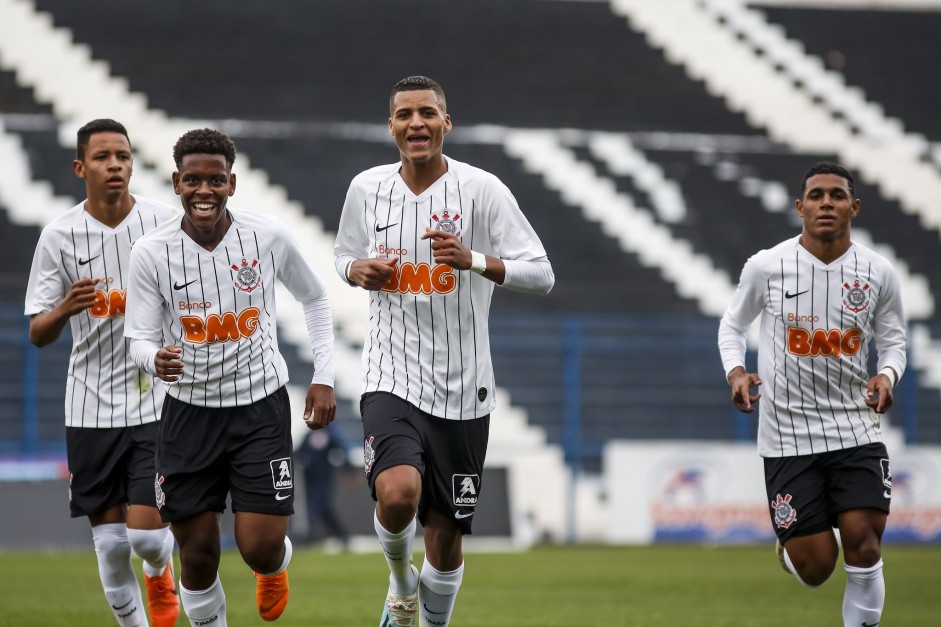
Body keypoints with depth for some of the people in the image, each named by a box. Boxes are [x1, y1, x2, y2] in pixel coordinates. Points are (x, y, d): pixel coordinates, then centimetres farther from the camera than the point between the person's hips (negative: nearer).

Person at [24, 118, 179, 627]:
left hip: (157, 399, -1)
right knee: (110, 542, 2)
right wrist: (65, 309, -22)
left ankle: (160, 574, 28)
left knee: (147, 533, -8)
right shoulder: (59, 235, -3)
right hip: (91, 407, 1)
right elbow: (38, 333, -2)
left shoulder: (165, 222, -4)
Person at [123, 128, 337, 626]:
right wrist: (156, 359, -29)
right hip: (189, 412, 0)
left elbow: (314, 298, 9)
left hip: (261, 405, 0)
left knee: (260, 547, -7)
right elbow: (140, 338, -5)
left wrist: (324, 377, 4)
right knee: (198, 553, 0)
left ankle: (276, 566, 31)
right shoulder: (151, 253, -10)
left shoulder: (269, 236, -9)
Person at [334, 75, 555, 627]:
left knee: (446, 535, 5)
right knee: (397, 493, -25)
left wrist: (473, 260, -25)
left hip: (462, 388, 0)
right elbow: (345, 256, 21)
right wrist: (360, 270, -4)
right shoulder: (368, 189, 3)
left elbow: (542, 275, -8)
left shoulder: (481, 189, -6)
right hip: (392, 377, 0)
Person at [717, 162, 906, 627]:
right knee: (815, 567, -1)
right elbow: (732, 325, 9)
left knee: (864, 545, -12)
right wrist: (736, 371, -10)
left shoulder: (879, 273, -2)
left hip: (856, 428, 1)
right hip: (788, 433, -1)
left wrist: (887, 374, -11)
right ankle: (788, 545, 37)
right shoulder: (766, 267, -6)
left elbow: (893, 341, 11)